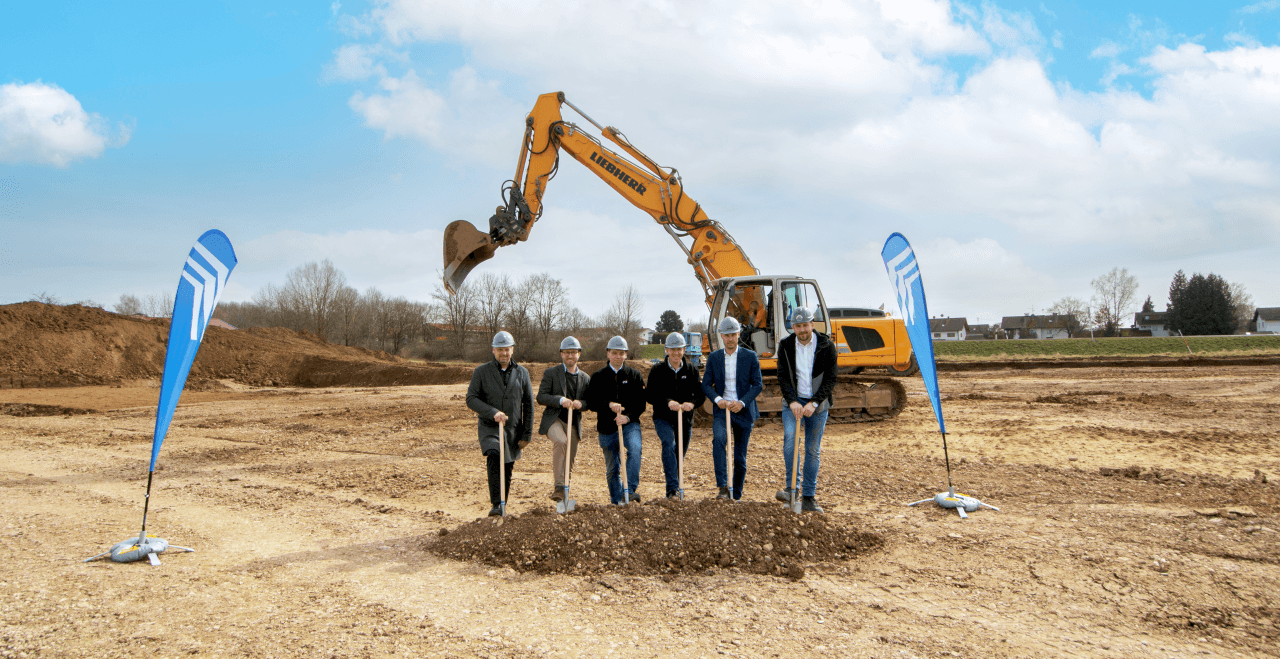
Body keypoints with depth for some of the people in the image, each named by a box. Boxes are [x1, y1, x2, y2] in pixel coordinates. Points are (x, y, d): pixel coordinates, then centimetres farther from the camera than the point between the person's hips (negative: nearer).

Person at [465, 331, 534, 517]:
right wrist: (493, 412, -21)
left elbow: (528, 406, 10)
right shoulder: (482, 371, 1)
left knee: (507, 469, 6)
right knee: (494, 457, -26)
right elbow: (471, 399, -6)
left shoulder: (521, 373, 7)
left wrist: (527, 435, 5)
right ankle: (496, 504, -27)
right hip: (489, 427, -3)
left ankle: (503, 505, 23)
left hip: (513, 430, 3)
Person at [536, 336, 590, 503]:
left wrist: (580, 403, -12)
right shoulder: (551, 373, 2)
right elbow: (541, 396, -5)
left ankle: (562, 492, 29)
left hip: (574, 423, 5)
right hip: (553, 420, -4)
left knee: (570, 461, 7)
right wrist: (560, 400, -22)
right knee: (561, 441, -34)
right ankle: (559, 486, -28)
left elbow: (589, 401, 12)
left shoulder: (585, 378, 13)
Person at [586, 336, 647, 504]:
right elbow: (591, 403, -1)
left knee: (635, 448, -31)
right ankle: (617, 501, 26)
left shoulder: (635, 375, 7)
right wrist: (609, 405, -18)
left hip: (630, 424, -1)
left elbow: (641, 403, 1)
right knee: (612, 469, 9)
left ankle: (630, 489, -28)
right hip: (607, 427, 1)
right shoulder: (598, 377, 7)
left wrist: (628, 416, -15)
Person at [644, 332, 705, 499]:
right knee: (669, 444, -28)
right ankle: (672, 488, -32)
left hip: (686, 419, 3)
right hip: (663, 418, -3)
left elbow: (701, 393, 0)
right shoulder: (657, 371, 0)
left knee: (680, 455, 10)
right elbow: (650, 395, -8)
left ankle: (676, 489, 30)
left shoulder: (692, 370, 6)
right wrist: (668, 402, -25)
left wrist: (692, 403, -22)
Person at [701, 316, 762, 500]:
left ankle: (736, 496, 20)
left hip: (743, 411, 0)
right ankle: (723, 486, -29)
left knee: (740, 456, 5)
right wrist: (717, 399, -17)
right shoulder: (713, 358, 5)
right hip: (722, 409, 0)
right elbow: (706, 384, 3)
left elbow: (758, 384, -3)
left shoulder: (750, 357, 0)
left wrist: (742, 402, -18)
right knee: (718, 439, -29)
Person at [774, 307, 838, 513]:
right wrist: (792, 401, -18)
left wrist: (813, 403, -18)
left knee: (813, 450, 2)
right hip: (793, 401, 1)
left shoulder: (827, 346, -6)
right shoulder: (785, 346, -1)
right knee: (790, 437, -22)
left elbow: (830, 379, -8)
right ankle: (792, 487, -12)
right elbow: (782, 377, -4)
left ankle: (809, 497, 10)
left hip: (818, 404, 0)